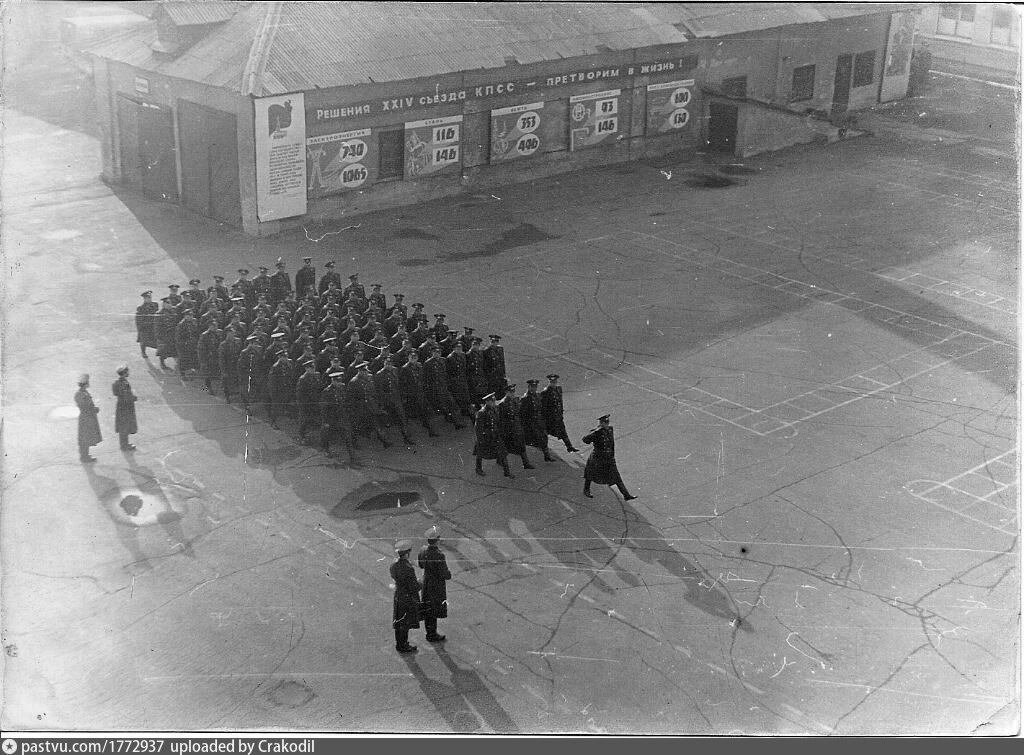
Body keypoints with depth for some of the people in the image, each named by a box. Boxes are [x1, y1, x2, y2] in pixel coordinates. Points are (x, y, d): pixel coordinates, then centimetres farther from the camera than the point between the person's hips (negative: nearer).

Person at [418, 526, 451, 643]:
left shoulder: (423, 550, -10)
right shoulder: (439, 555, -31)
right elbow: (445, 575, -24)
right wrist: (449, 574, -3)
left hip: (426, 583, 7)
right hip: (437, 586, -7)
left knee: (427, 611, 19)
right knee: (434, 612, 9)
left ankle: (430, 632, 34)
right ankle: (432, 635, 22)